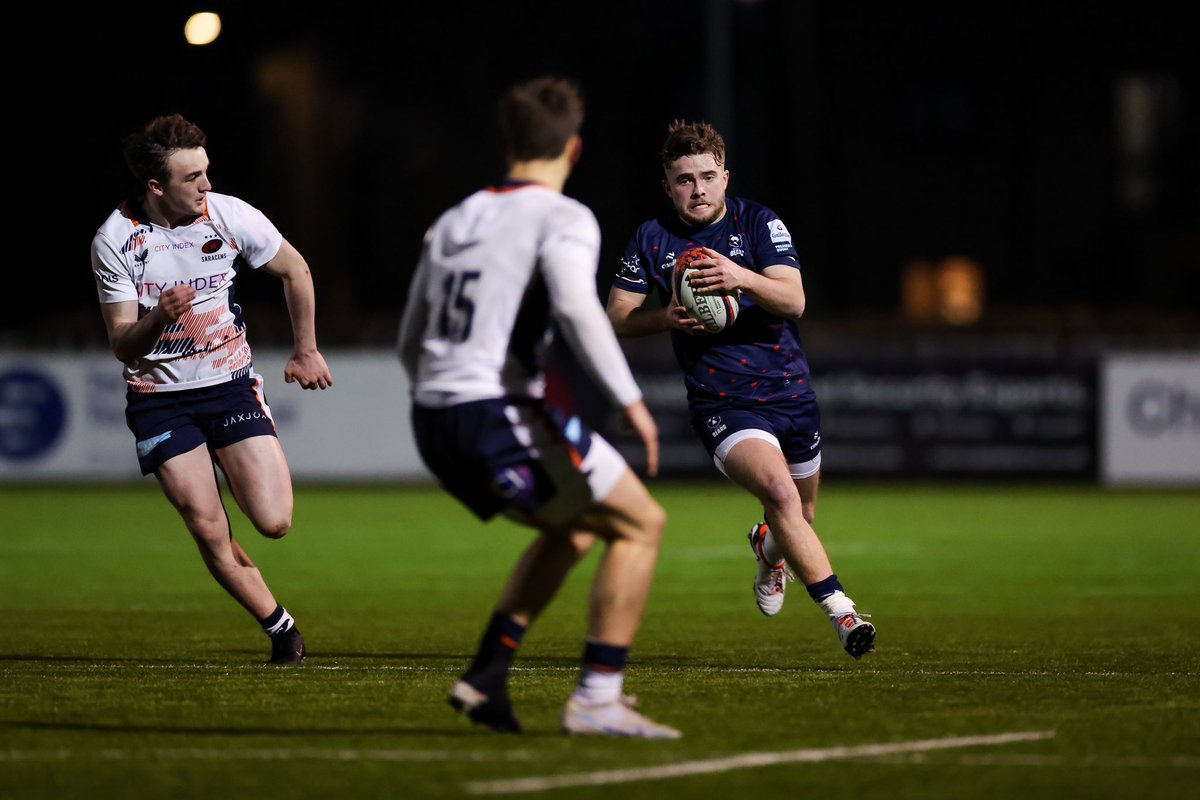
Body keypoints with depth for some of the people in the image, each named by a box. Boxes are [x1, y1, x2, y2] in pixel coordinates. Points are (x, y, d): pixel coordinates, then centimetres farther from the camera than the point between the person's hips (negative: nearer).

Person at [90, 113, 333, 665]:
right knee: (209, 532, -13)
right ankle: (281, 627, 8)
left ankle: (236, 473, 27)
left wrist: (306, 351, 15)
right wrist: (159, 318, -31)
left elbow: (294, 270, 9)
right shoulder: (114, 241, -13)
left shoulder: (230, 216, -10)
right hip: (159, 396, -1)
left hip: (230, 383, 1)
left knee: (274, 522, -10)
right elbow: (122, 346, -9)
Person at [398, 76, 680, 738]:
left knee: (574, 528, 26)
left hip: (433, 422, 8)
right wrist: (630, 399, -20)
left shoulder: (454, 223, 20)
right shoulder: (561, 219, -3)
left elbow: (410, 344, 25)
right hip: (499, 414, -8)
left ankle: (486, 676, 17)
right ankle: (597, 699, -7)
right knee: (640, 524, 3)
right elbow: (574, 305, -23)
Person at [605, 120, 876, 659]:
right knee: (779, 492, -28)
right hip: (722, 405, -2)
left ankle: (768, 549, 55)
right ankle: (841, 613, -26)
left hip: (790, 390, 2)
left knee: (801, 512, 17)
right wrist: (668, 317, -15)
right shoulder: (652, 240, -1)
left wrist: (743, 278, -34)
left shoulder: (758, 223, -3)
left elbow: (794, 300, -15)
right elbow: (617, 317, 4)